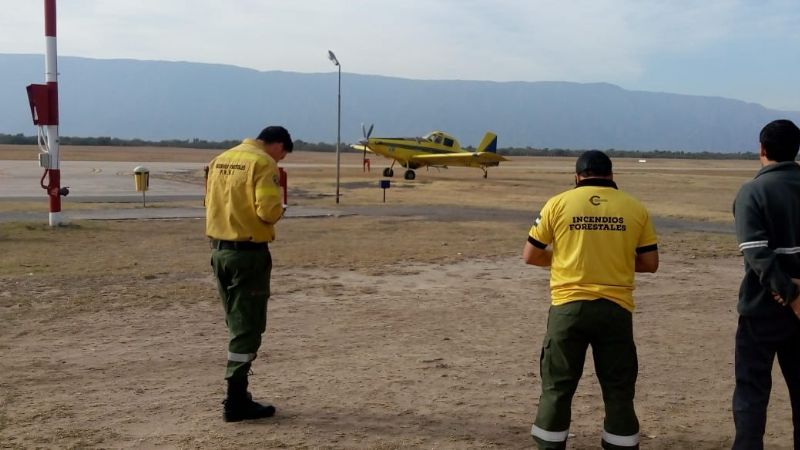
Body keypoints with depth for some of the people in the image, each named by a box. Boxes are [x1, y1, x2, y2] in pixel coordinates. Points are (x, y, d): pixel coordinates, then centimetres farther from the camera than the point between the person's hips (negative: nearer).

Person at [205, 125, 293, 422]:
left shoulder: (220, 160, 13)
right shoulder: (263, 163, -12)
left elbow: (210, 202, 17)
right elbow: (268, 209, -21)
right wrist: (280, 211, -1)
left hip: (219, 249, 8)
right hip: (248, 252, -8)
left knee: (236, 324, 17)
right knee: (248, 327, -1)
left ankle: (237, 395, 24)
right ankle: (236, 402, 2)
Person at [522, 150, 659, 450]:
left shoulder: (558, 203, 0)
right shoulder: (635, 209, 4)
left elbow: (530, 256, 4)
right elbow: (650, 263, 7)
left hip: (569, 306, -1)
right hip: (615, 309, 1)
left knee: (557, 386, 10)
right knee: (618, 390, 12)